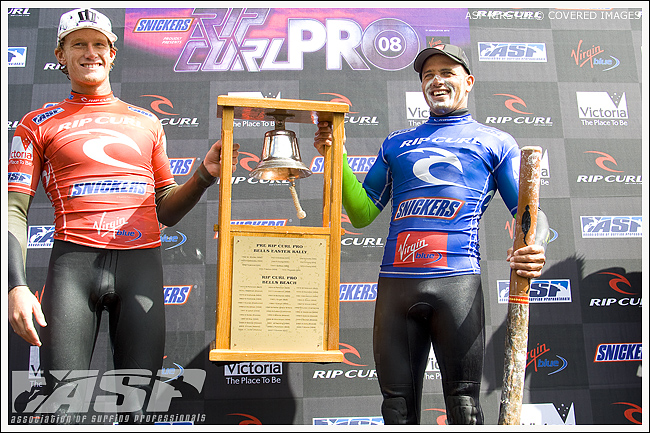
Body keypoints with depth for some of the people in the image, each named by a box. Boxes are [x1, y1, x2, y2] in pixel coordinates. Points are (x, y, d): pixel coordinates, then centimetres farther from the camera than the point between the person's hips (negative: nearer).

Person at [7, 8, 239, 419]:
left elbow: (167, 210, 19)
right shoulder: (39, 124, 12)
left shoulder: (147, 122, 18)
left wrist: (205, 175, 2)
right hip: (73, 260, -1)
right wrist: (16, 285, -8)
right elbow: (14, 210, 5)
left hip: (141, 262, 2)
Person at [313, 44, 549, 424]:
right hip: (395, 282, 3)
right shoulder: (396, 143, 22)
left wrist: (534, 250, -15)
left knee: (464, 405, 1)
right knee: (398, 406, 9)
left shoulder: (496, 142, 14)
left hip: (457, 280, -2)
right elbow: (363, 214, 17)